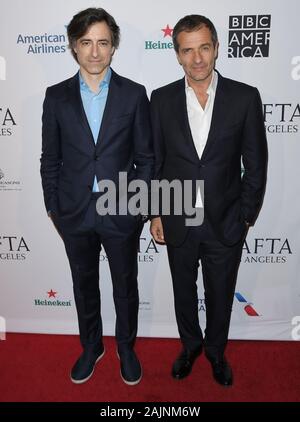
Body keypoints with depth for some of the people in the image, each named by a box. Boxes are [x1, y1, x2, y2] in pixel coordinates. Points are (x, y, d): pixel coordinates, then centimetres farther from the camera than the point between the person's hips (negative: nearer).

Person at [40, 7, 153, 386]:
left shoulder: (134, 94, -2)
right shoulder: (56, 96, 1)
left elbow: (145, 157, 0)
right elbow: (50, 160, 5)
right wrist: (53, 208, 3)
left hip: (121, 212, -1)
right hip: (74, 213, 2)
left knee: (126, 286, 14)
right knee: (84, 286, 17)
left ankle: (126, 347, 39)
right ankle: (91, 346, 42)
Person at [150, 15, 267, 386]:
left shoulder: (245, 97, -7)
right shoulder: (162, 99, -3)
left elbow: (255, 165, -3)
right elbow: (154, 161, 2)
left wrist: (246, 217, -4)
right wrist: (155, 213, 0)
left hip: (225, 223, -1)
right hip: (178, 222, 1)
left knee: (220, 294, 17)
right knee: (183, 291, 19)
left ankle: (216, 350, 45)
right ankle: (190, 345, 47)